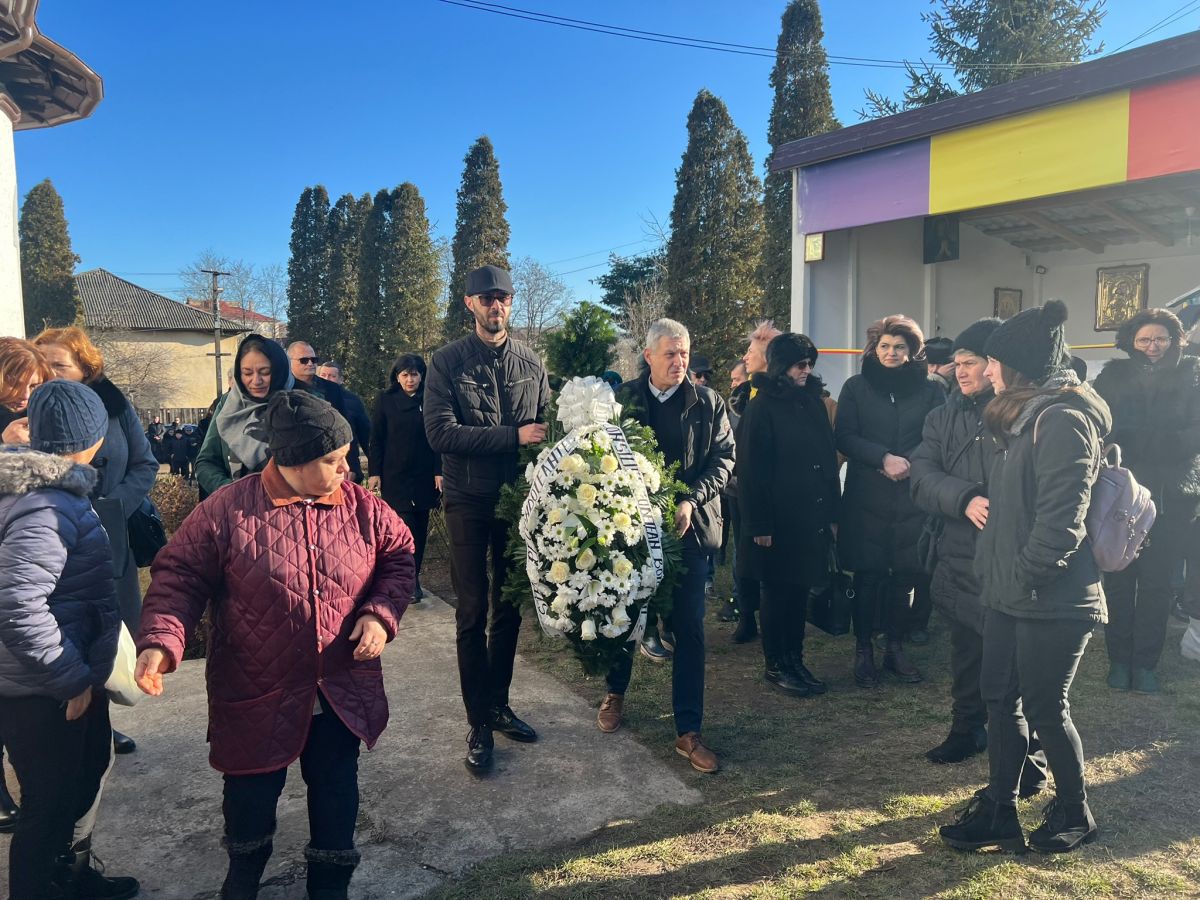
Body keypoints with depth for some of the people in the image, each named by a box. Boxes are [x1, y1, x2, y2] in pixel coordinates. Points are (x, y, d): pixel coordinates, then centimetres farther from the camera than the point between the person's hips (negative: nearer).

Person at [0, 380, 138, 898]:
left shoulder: (47, 487, 6)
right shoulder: (48, 507, -25)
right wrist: (74, 679, -23)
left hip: (67, 680, 10)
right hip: (45, 694, -10)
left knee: (85, 774, 26)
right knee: (52, 803, 8)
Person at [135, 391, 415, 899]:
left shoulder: (362, 508, -6)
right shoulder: (226, 512, -15)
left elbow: (398, 557, 6)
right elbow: (179, 578, -9)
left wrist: (382, 613, -10)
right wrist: (160, 641, -24)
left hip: (342, 693, 2)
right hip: (258, 693, -2)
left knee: (335, 790, 14)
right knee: (253, 791, 16)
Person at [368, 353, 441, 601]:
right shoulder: (386, 400, 3)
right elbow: (376, 439, 4)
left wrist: (439, 471, -4)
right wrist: (374, 472, -2)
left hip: (424, 475, 2)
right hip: (394, 475, -2)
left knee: (420, 527, 7)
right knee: (405, 525, -11)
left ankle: (413, 577, 19)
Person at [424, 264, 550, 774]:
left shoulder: (530, 363, 6)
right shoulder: (448, 361, -4)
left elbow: (545, 428, 6)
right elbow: (440, 432, -15)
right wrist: (513, 436, -21)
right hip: (468, 501, -3)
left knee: (510, 610, 13)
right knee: (473, 613, 3)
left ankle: (498, 705, 29)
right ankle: (479, 724, 14)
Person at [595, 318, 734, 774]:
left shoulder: (708, 403, 0)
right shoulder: (623, 399, 0)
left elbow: (724, 458, -1)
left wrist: (692, 500, -15)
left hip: (688, 526, -1)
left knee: (689, 627, 1)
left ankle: (688, 732, 11)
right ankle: (615, 692, 41)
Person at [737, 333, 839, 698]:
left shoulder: (813, 402, 9)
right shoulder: (762, 408, -10)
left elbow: (829, 457, 12)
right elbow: (752, 471, -13)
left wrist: (832, 512, 9)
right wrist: (759, 525, -16)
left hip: (812, 517, 6)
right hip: (779, 519, -6)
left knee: (800, 590, 14)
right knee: (777, 592, 6)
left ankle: (795, 660, 26)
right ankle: (775, 665, 19)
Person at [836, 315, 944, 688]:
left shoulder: (929, 390, 7)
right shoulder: (856, 387, 5)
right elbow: (844, 436, -3)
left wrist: (908, 462, -14)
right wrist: (884, 458, -16)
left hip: (912, 499, 1)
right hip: (866, 499, -1)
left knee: (905, 575, 6)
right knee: (868, 575, 1)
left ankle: (895, 649, 21)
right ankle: (863, 651, 14)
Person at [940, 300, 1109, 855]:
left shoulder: (1063, 420, -18)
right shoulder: (1031, 417, 12)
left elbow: (1061, 516, -24)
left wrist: (1027, 576, -18)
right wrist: (1001, 572, 12)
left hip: (1049, 599, -9)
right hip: (1010, 593, 9)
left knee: (1043, 707, 7)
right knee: (1000, 697, 13)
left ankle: (1074, 813, 29)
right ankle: (999, 813, 25)